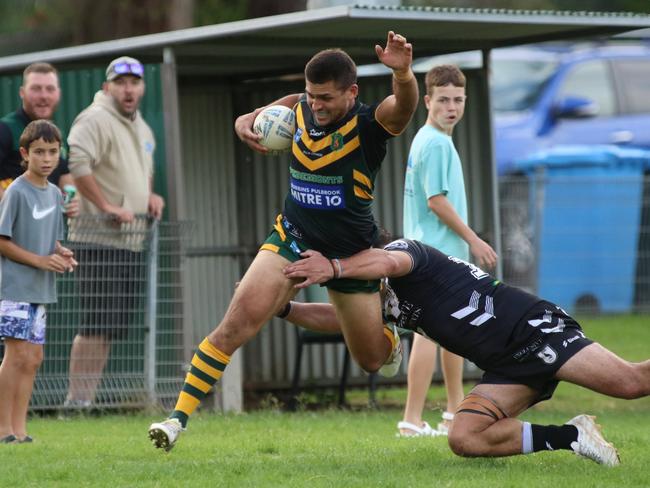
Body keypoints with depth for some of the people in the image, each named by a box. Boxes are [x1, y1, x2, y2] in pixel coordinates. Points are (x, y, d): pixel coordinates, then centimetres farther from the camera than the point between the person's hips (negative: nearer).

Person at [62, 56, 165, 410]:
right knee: (96, 324, -12)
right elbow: (76, 162, -23)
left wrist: (150, 195, 15)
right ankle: (77, 399, -10)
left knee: (112, 327, 8)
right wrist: (107, 206, -23)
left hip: (132, 241, 9)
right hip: (101, 238, -9)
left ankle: (89, 396, 13)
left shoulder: (142, 128, 20)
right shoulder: (95, 120, -9)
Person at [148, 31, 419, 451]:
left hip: (350, 253, -2)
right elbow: (265, 115, 17)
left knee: (371, 359, 12)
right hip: (293, 238, 2)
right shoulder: (299, 109, -6)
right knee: (238, 321, -19)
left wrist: (403, 74, -66)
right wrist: (247, 122, -8)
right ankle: (179, 417, -18)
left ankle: (392, 335, 52)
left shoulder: (371, 124, -19)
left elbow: (404, 105, -43)